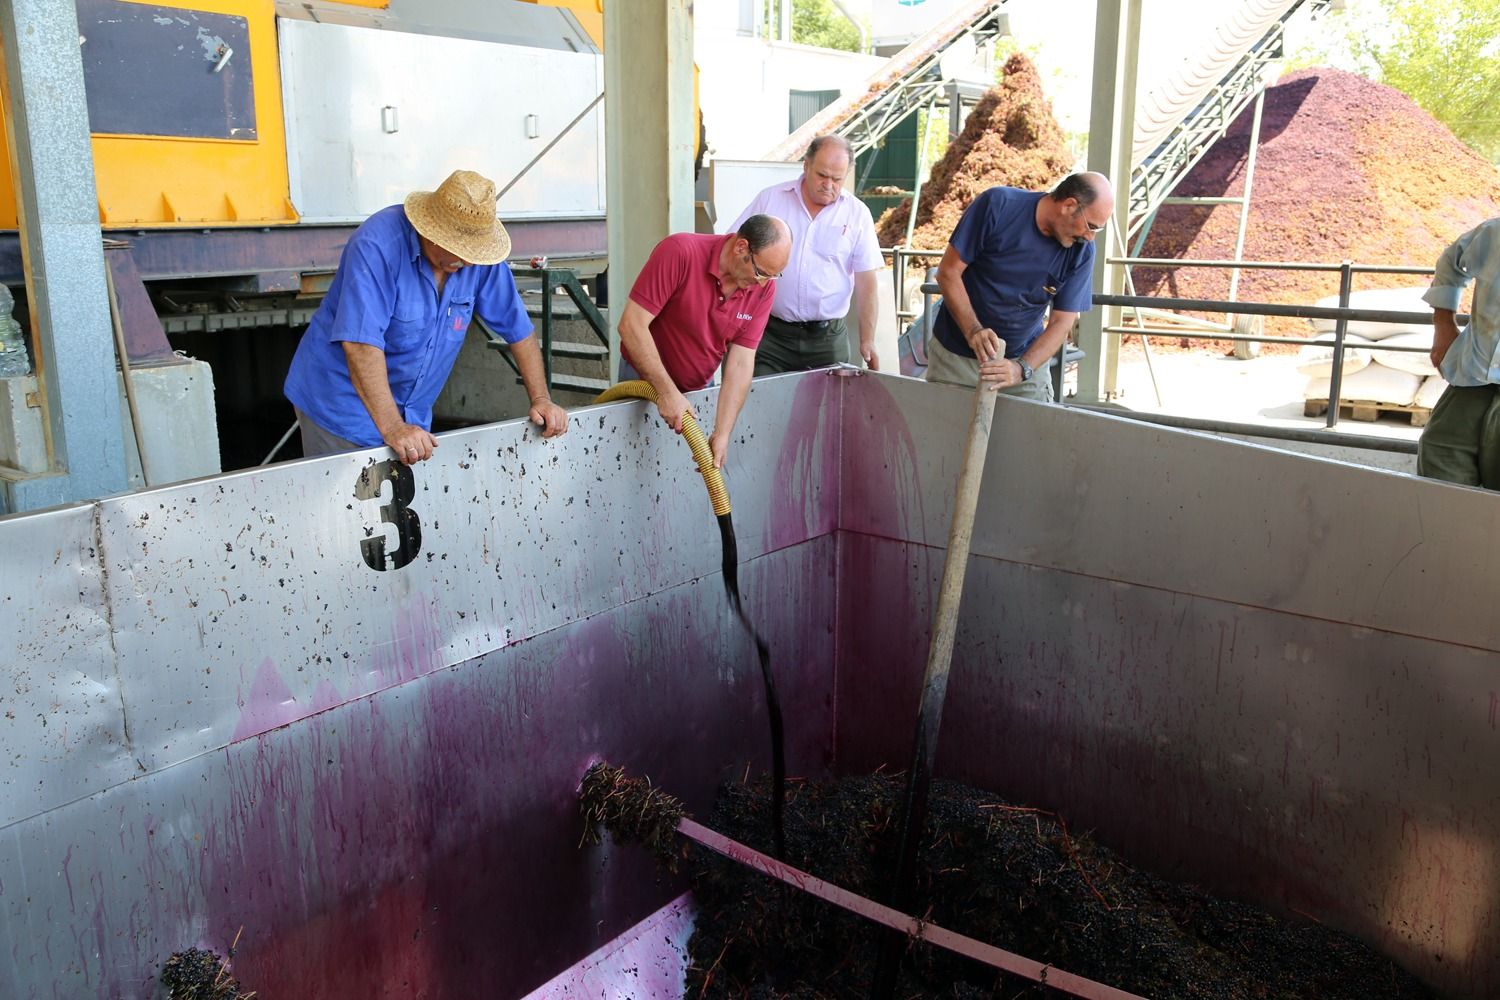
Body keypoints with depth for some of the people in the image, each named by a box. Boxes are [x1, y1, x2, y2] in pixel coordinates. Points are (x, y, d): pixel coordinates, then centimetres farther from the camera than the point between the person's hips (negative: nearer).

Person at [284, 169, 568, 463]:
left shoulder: (480, 255, -8)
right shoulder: (377, 244, -25)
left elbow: (519, 329, 1)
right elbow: (361, 343, -33)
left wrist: (541, 400, -6)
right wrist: (392, 429, -38)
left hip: (412, 414, 5)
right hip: (342, 407, -5)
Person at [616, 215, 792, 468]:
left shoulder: (764, 287, -13)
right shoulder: (679, 252, -27)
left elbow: (741, 362, -15)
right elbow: (631, 325, -28)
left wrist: (722, 433, -23)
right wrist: (666, 391, -29)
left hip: (700, 387, 4)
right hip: (646, 379, -4)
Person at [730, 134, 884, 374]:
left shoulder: (857, 214, 3)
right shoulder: (770, 199, 3)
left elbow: (867, 282, 2)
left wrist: (867, 341, -3)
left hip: (828, 338, 0)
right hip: (770, 333, 0)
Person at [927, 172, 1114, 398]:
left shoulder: (1081, 251, -10)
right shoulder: (998, 205, -18)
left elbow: (1062, 322, -11)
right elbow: (948, 272, -15)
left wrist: (1022, 369, -27)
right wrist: (973, 330, -27)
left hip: (1025, 358, 2)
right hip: (955, 354, -2)